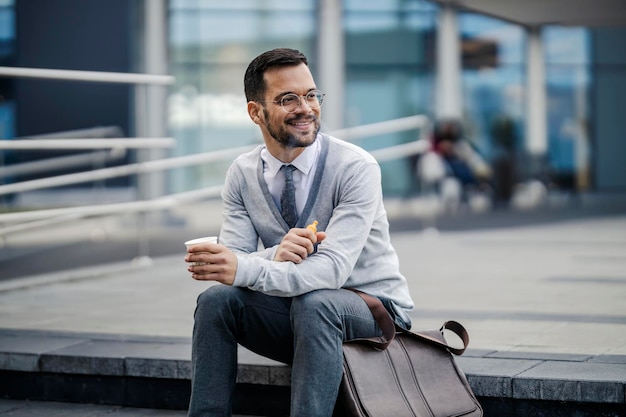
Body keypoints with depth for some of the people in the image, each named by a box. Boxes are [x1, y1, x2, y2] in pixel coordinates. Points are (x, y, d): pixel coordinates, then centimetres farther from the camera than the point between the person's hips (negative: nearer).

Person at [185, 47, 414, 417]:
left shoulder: (356, 167, -18)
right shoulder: (243, 174, -2)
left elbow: (333, 268, -28)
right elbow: (233, 261, -11)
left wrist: (244, 269, -42)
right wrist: (274, 255, -34)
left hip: (373, 312, -4)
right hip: (294, 314, 4)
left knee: (313, 303, -35)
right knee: (216, 299, -21)